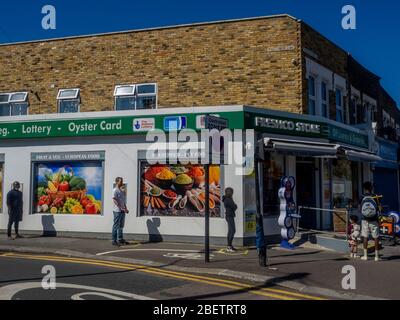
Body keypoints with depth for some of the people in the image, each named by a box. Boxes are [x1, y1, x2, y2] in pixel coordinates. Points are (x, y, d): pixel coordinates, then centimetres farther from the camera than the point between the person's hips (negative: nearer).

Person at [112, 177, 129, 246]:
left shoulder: (122, 191, 16)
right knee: (116, 226, -5)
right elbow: (114, 200, -17)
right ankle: (114, 241, -1)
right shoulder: (115, 190, -8)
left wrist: (125, 208, 10)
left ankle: (120, 239, 22)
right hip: (117, 211, -8)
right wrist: (121, 208, -21)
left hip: (122, 211, 8)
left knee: (121, 226, 14)